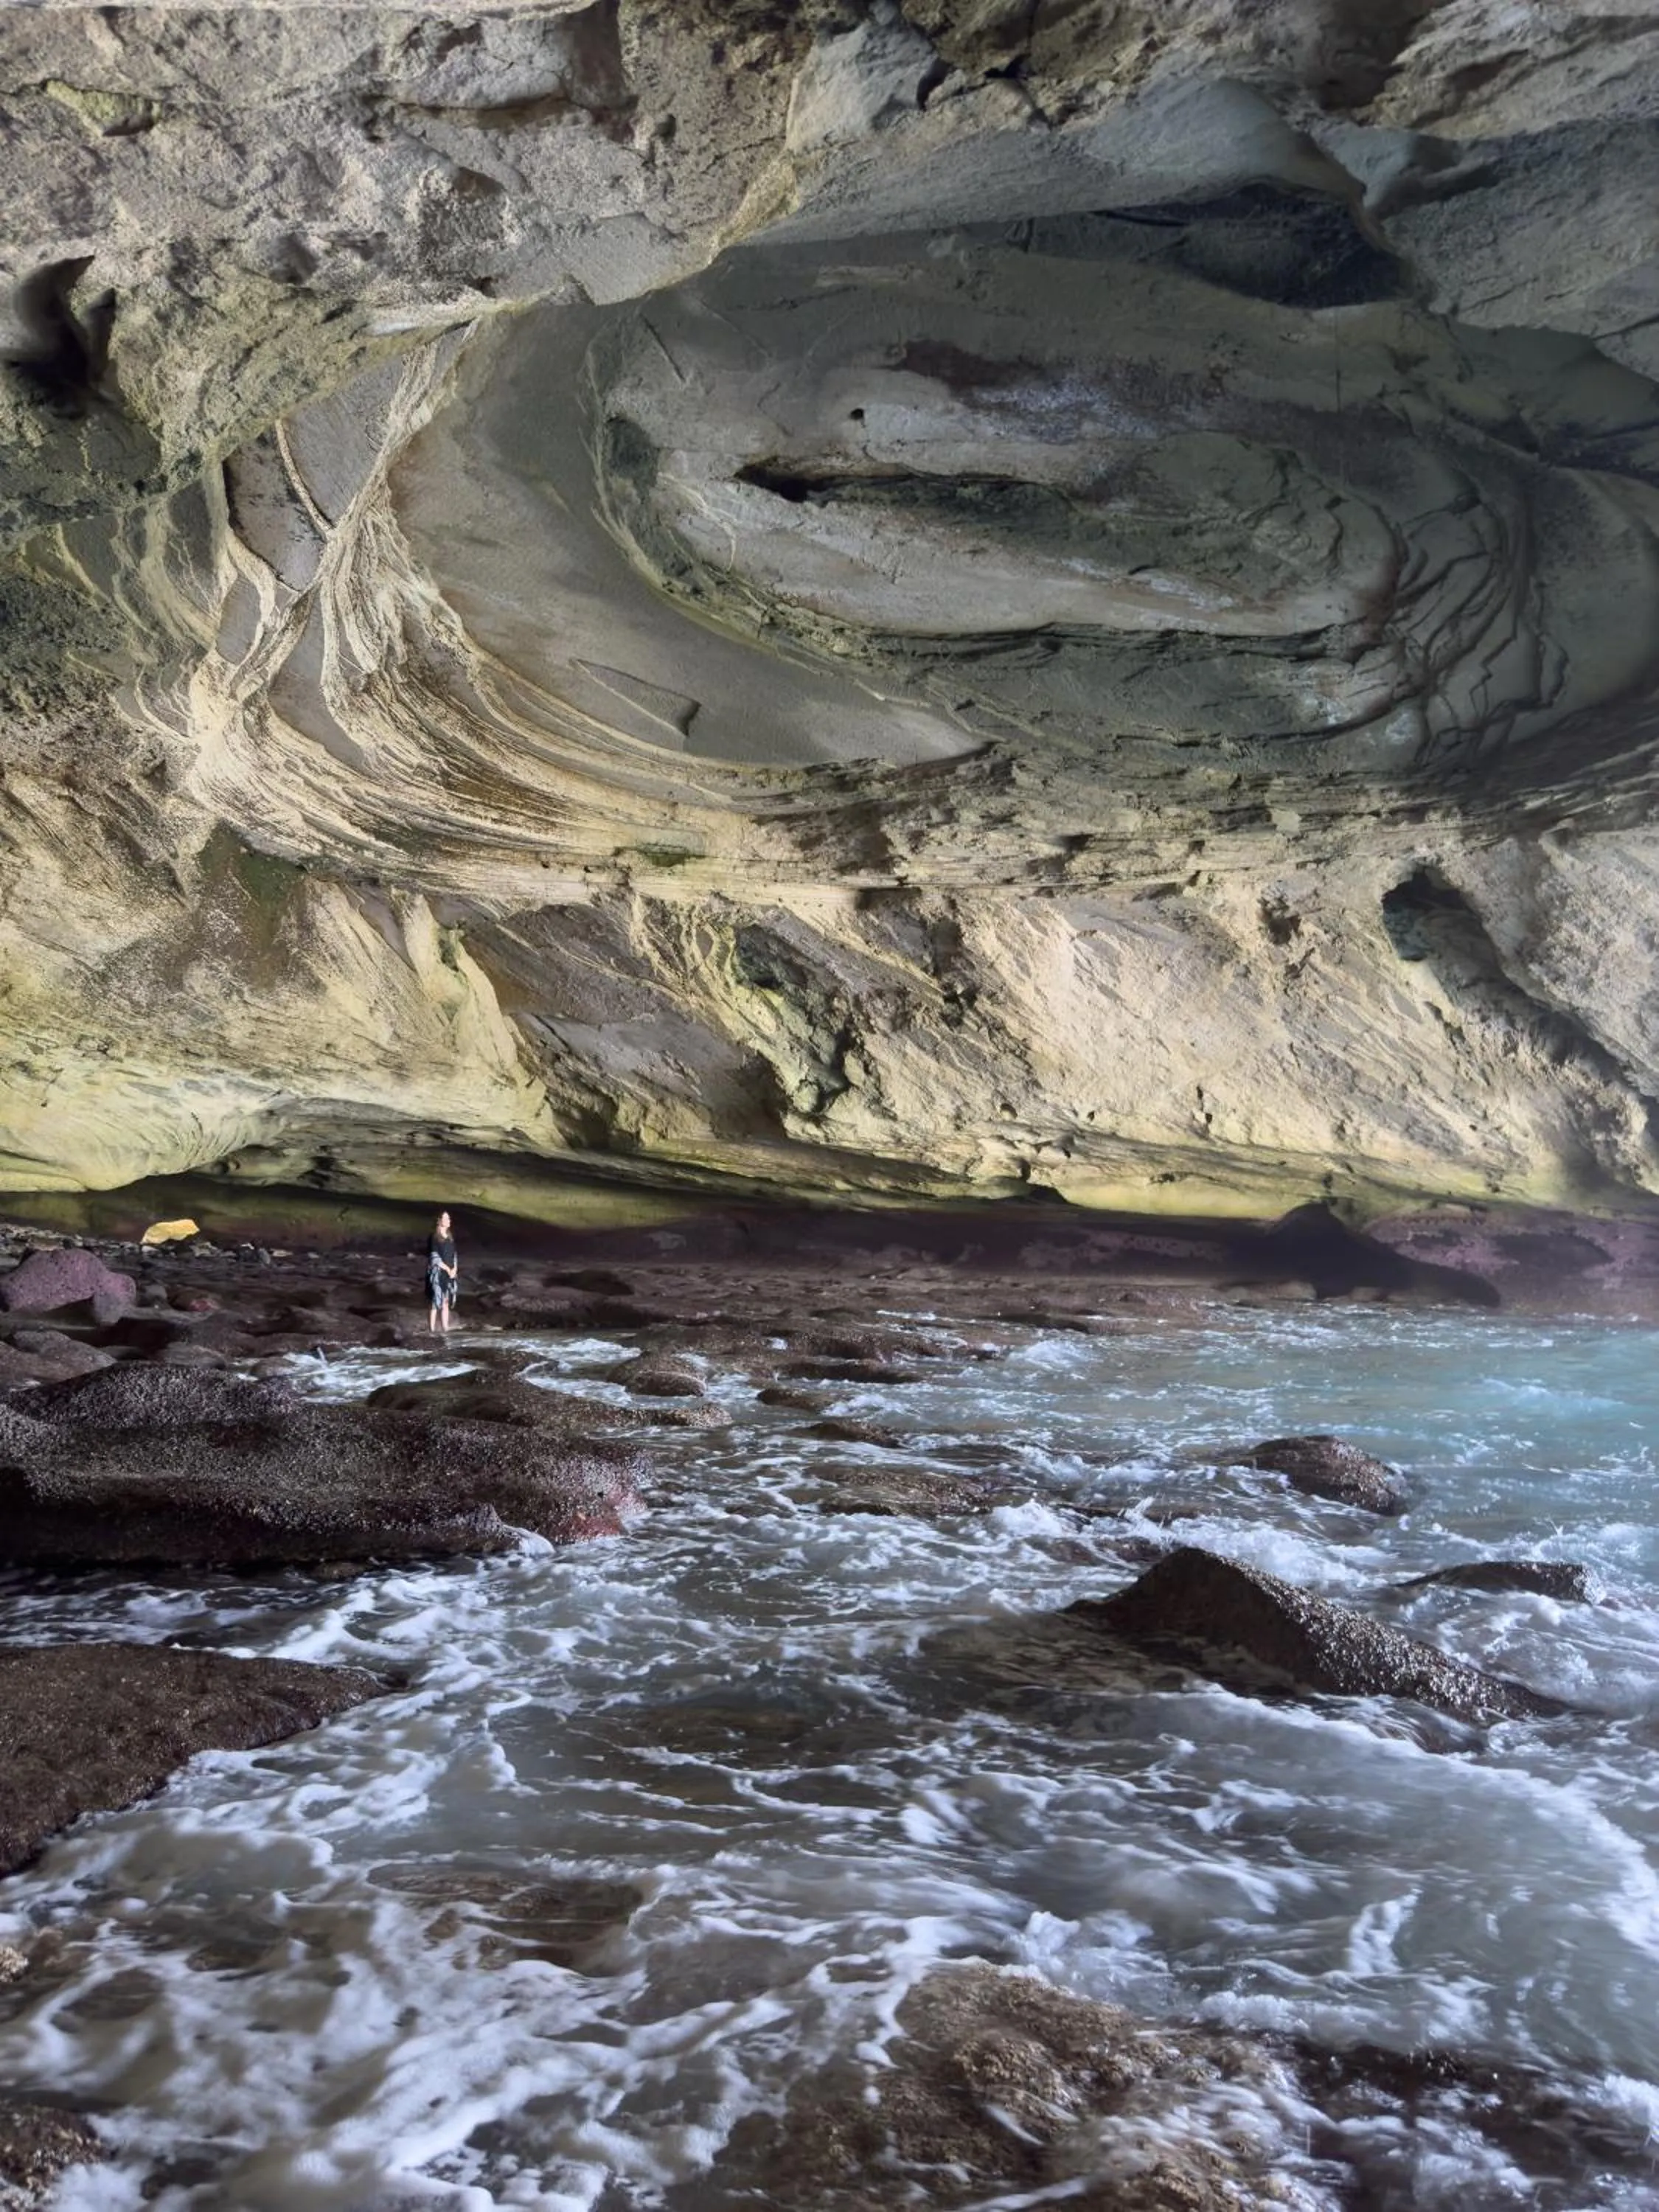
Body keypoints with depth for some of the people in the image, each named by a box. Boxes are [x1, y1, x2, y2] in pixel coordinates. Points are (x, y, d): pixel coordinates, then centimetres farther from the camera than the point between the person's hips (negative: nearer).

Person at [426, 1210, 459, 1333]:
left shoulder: (450, 1237, 10)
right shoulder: (434, 1237, -11)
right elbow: (434, 1258, -15)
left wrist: (455, 1269, -3)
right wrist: (448, 1269, -13)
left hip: (450, 1275, 7)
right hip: (438, 1274, -7)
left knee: (446, 1304, 9)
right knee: (436, 1303, -3)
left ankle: (445, 1330, 13)